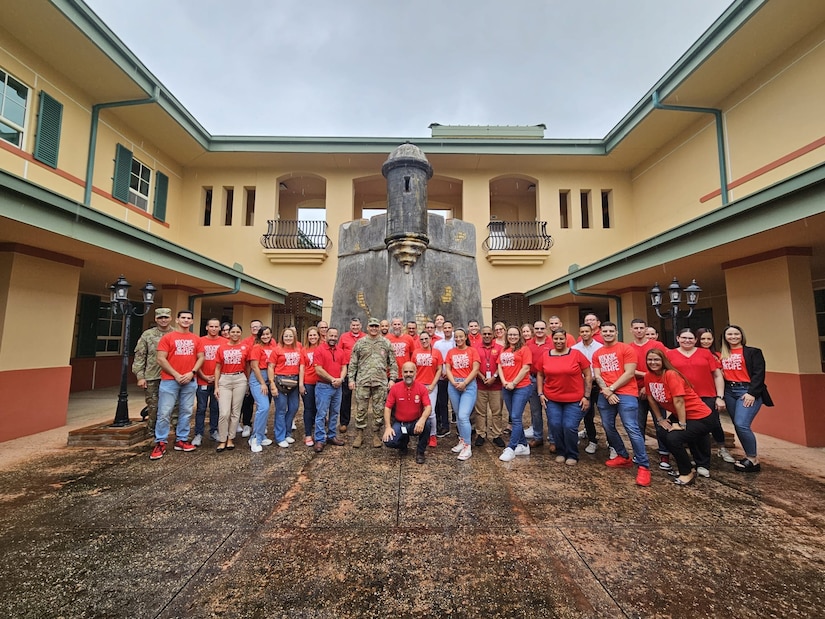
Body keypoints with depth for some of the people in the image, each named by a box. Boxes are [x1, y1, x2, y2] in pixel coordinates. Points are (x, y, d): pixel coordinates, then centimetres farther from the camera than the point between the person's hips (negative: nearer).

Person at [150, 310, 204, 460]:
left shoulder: (196, 339, 9)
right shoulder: (167, 337, 0)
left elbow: (201, 358, 9)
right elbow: (161, 359, -6)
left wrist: (192, 373, -7)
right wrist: (176, 375, -11)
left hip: (190, 381, 3)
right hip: (170, 380, -3)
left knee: (186, 412, 8)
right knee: (164, 412, -1)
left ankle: (181, 440, 19)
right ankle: (160, 443, 10)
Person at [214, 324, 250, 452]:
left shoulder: (246, 346, 1)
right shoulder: (222, 347, 3)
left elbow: (247, 366, 7)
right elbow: (217, 368, 7)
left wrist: (248, 382, 5)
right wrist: (216, 386, 3)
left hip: (240, 380, 0)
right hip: (224, 380, 0)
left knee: (235, 412, 7)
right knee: (224, 413, -5)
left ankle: (230, 439, 21)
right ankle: (222, 440, 10)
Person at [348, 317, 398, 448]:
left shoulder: (386, 343, 7)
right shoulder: (360, 343, 7)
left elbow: (392, 363, 7)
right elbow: (353, 363, 7)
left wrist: (392, 378, -1)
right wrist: (351, 379, 1)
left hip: (381, 382, 0)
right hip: (362, 381, 0)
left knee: (379, 410, 6)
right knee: (361, 410, 5)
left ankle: (376, 435, 20)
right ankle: (359, 435, 19)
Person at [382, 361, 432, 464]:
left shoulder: (422, 388, -8)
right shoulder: (395, 388, -7)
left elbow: (428, 407, -16)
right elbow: (387, 408, -5)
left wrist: (422, 420, -36)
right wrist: (388, 427, -16)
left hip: (416, 423, 0)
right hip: (399, 423, 1)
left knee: (426, 423, -33)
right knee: (389, 441, -25)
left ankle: (420, 452, -5)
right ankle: (404, 441, 14)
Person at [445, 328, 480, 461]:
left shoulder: (472, 351, 1)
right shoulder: (451, 352, 10)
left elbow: (475, 369, -6)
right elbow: (447, 369, 5)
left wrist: (464, 383, -14)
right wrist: (454, 382, -10)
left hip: (469, 385, -4)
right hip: (453, 385, 4)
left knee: (463, 416, -12)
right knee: (458, 415, 12)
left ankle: (468, 447, -3)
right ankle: (462, 440, 28)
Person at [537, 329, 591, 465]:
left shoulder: (577, 354, -6)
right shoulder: (545, 356, 1)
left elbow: (588, 376, -1)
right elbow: (540, 375, 12)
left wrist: (586, 396, -4)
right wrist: (541, 394, 4)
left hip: (574, 400, -2)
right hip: (552, 399, 3)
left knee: (570, 427, -5)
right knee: (554, 426, 2)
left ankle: (572, 455, 20)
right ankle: (560, 452, 26)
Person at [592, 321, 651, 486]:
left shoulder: (626, 349, -2)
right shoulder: (597, 354, 14)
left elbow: (629, 373, -9)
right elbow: (597, 376, 7)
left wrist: (611, 388, -11)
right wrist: (606, 391, -9)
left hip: (625, 394, -5)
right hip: (605, 395, 6)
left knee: (632, 429, -10)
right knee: (608, 427, 10)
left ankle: (644, 466, -1)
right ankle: (623, 457, 27)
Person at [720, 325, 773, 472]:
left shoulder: (753, 352, 1)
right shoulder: (722, 354, 13)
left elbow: (759, 374, -7)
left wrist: (752, 393, -16)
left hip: (747, 391, -5)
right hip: (729, 392, 5)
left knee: (742, 424, -15)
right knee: (738, 426, 8)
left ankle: (753, 460, 1)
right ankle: (750, 456, 21)